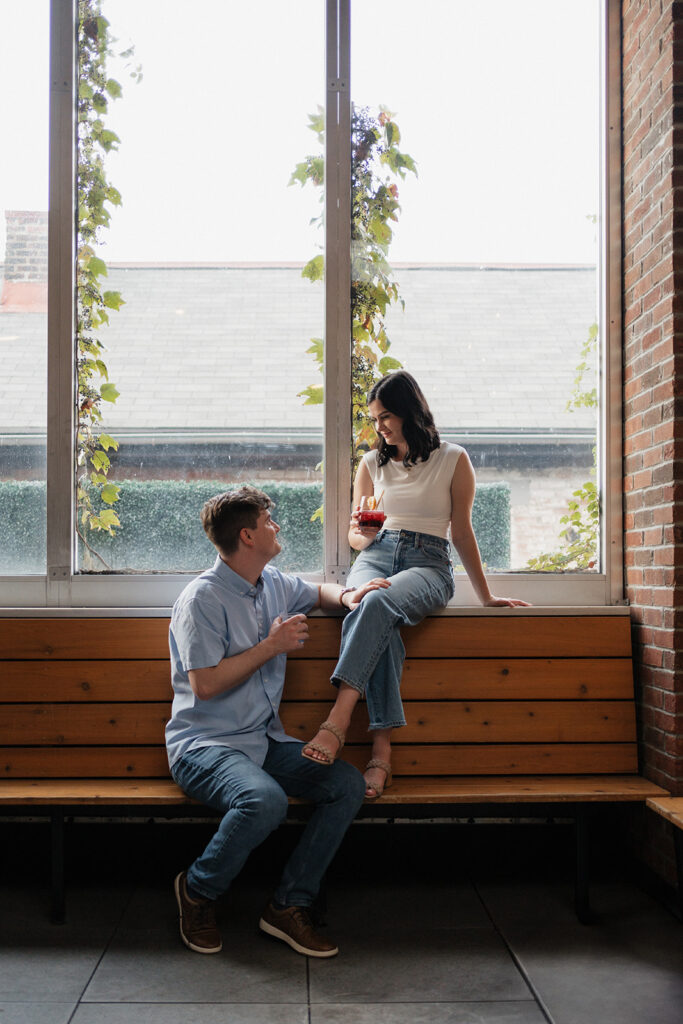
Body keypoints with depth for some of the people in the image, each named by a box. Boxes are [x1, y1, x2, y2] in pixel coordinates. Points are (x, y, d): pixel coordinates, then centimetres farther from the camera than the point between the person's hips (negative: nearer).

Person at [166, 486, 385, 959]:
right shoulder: (203, 598, -12)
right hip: (205, 745, -7)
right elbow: (205, 684, -18)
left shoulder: (274, 584, 11)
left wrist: (346, 596, 9)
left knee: (348, 783, -13)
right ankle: (198, 891, -6)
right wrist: (271, 646, -13)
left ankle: (290, 905, -4)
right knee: (265, 799, -36)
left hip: (265, 741, 8)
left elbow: (319, 591, 33)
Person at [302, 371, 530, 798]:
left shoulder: (453, 459, 9)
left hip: (428, 563, -2)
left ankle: (337, 722, -47)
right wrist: (362, 533, -2)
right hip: (375, 557, 2)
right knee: (378, 625, -35)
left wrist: (486, 596, 13)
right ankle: (382, 752, -42)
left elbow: (462, 532, 12)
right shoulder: (372, 463, 19)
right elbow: (355, 537, 23)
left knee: (375, 605, -39)